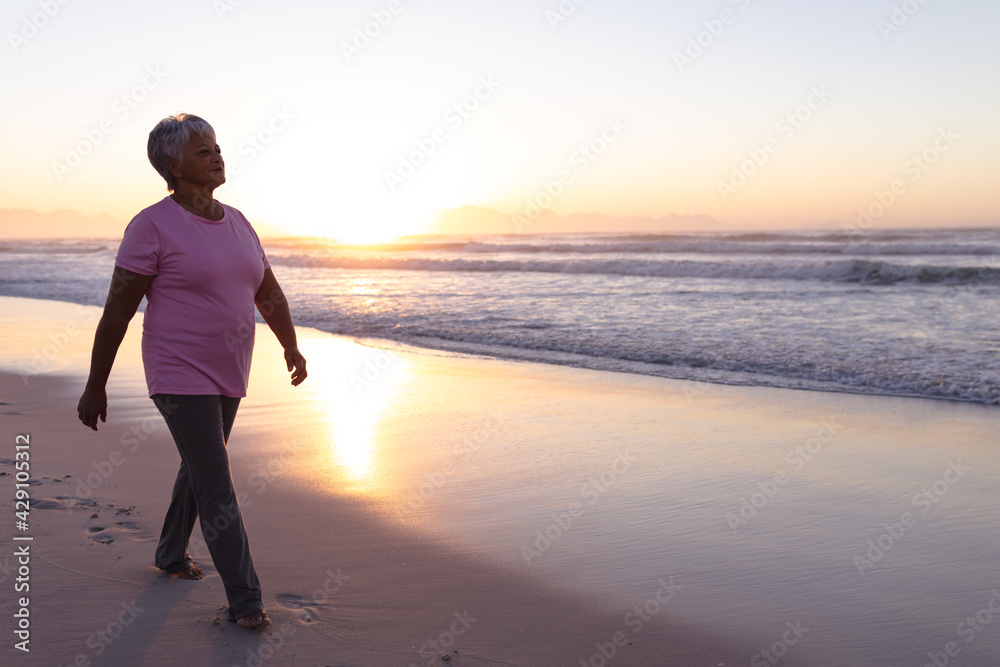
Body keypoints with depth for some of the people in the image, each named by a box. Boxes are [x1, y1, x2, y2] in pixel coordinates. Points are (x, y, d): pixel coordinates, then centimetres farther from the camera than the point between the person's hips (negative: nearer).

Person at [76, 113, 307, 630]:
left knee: (199, 468, 23)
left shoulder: (237, 223, 7)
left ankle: (171, 553, 47)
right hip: (181, 379, -7)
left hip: (228, 375, 8)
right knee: (218, 492, -6)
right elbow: (116, 312, -12)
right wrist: (95, 388, -9)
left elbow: (269, 294, 13)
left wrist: (291, 348, 1)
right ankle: (244, 601, 4)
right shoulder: (152, 226, -14)